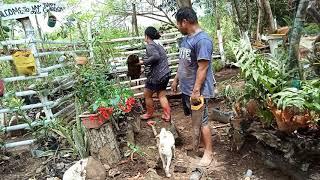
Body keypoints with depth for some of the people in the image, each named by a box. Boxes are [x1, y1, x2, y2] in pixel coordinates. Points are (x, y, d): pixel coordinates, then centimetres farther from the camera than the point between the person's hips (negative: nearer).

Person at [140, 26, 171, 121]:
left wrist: (144, 62, -19)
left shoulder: (150, 45, -14)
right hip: (165, 74, 9)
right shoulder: (158, 45, 14)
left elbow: (156, 56, -30)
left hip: (157, 76, -9)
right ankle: (167, 115, 18)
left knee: (147, 95, 11)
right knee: (162, 95, 16)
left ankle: (149, 114, 27)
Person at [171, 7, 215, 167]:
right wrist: (176, 80, 20)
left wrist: (196, 90, -24)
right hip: (186, 88, 9)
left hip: (197, 90, -9)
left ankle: (208, 152, 20)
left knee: (202, 122, 3)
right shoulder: (186, 38, 10)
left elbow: (202, 68, -23)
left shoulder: (202, 40, -20)